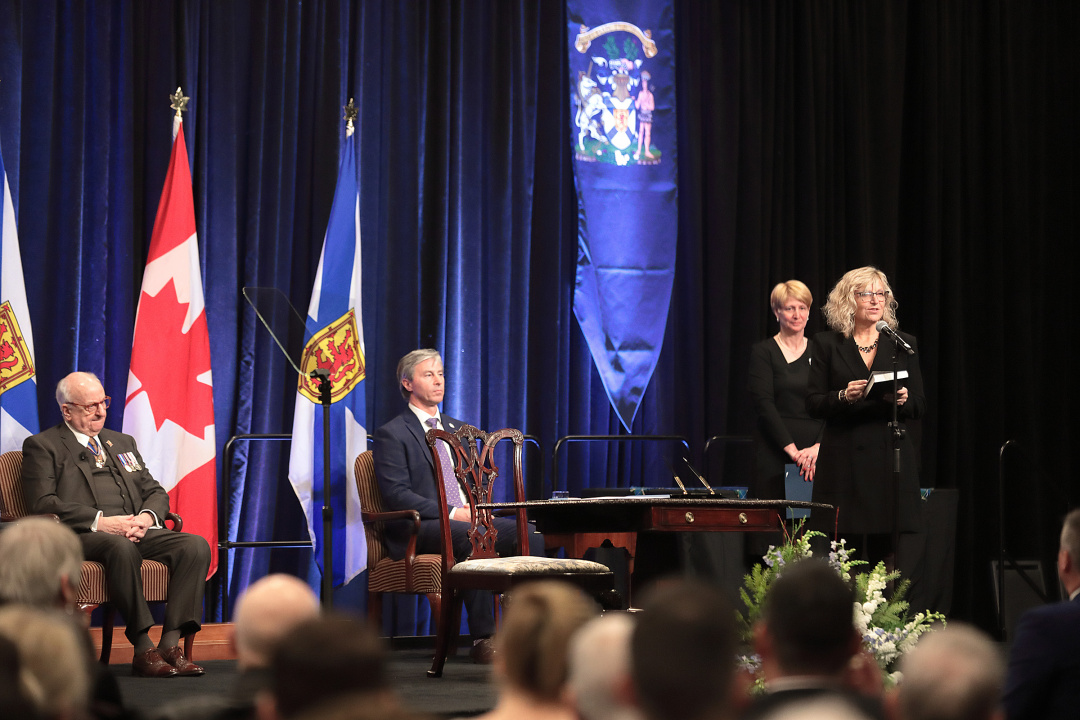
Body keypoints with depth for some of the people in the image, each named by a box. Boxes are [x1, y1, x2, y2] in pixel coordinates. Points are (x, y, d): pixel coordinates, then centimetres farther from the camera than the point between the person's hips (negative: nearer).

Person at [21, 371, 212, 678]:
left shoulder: (123, 442, 29)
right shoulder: (42, 446, 9)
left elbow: (155, 492, 23)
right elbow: (43, 504, -6)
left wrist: (147, 517, -3)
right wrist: (100, 521, -17)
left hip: (137, 530, 6)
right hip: (78, 537, -6)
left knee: (196, 546, -21)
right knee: (121, 547, -41)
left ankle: (171, 643, -28)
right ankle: (143, 647, -35)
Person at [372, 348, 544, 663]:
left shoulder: (457, 429, 23)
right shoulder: (391, 435, 0)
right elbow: (397, 495, -11)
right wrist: (453, 513, -19)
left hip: (465, 517, 7)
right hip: (418, 529, -7)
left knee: (529, 535, -19)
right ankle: (483, 639, -34)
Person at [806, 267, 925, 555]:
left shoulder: (904, 343, 13)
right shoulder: (826, 344, 8)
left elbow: (920, 405, 12)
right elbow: (813, 404, 3)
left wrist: (904, 399, -10)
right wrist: (844, 396, -15)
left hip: (890, 458, 2)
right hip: (843, 462, -2)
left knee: (885, 551, -4)